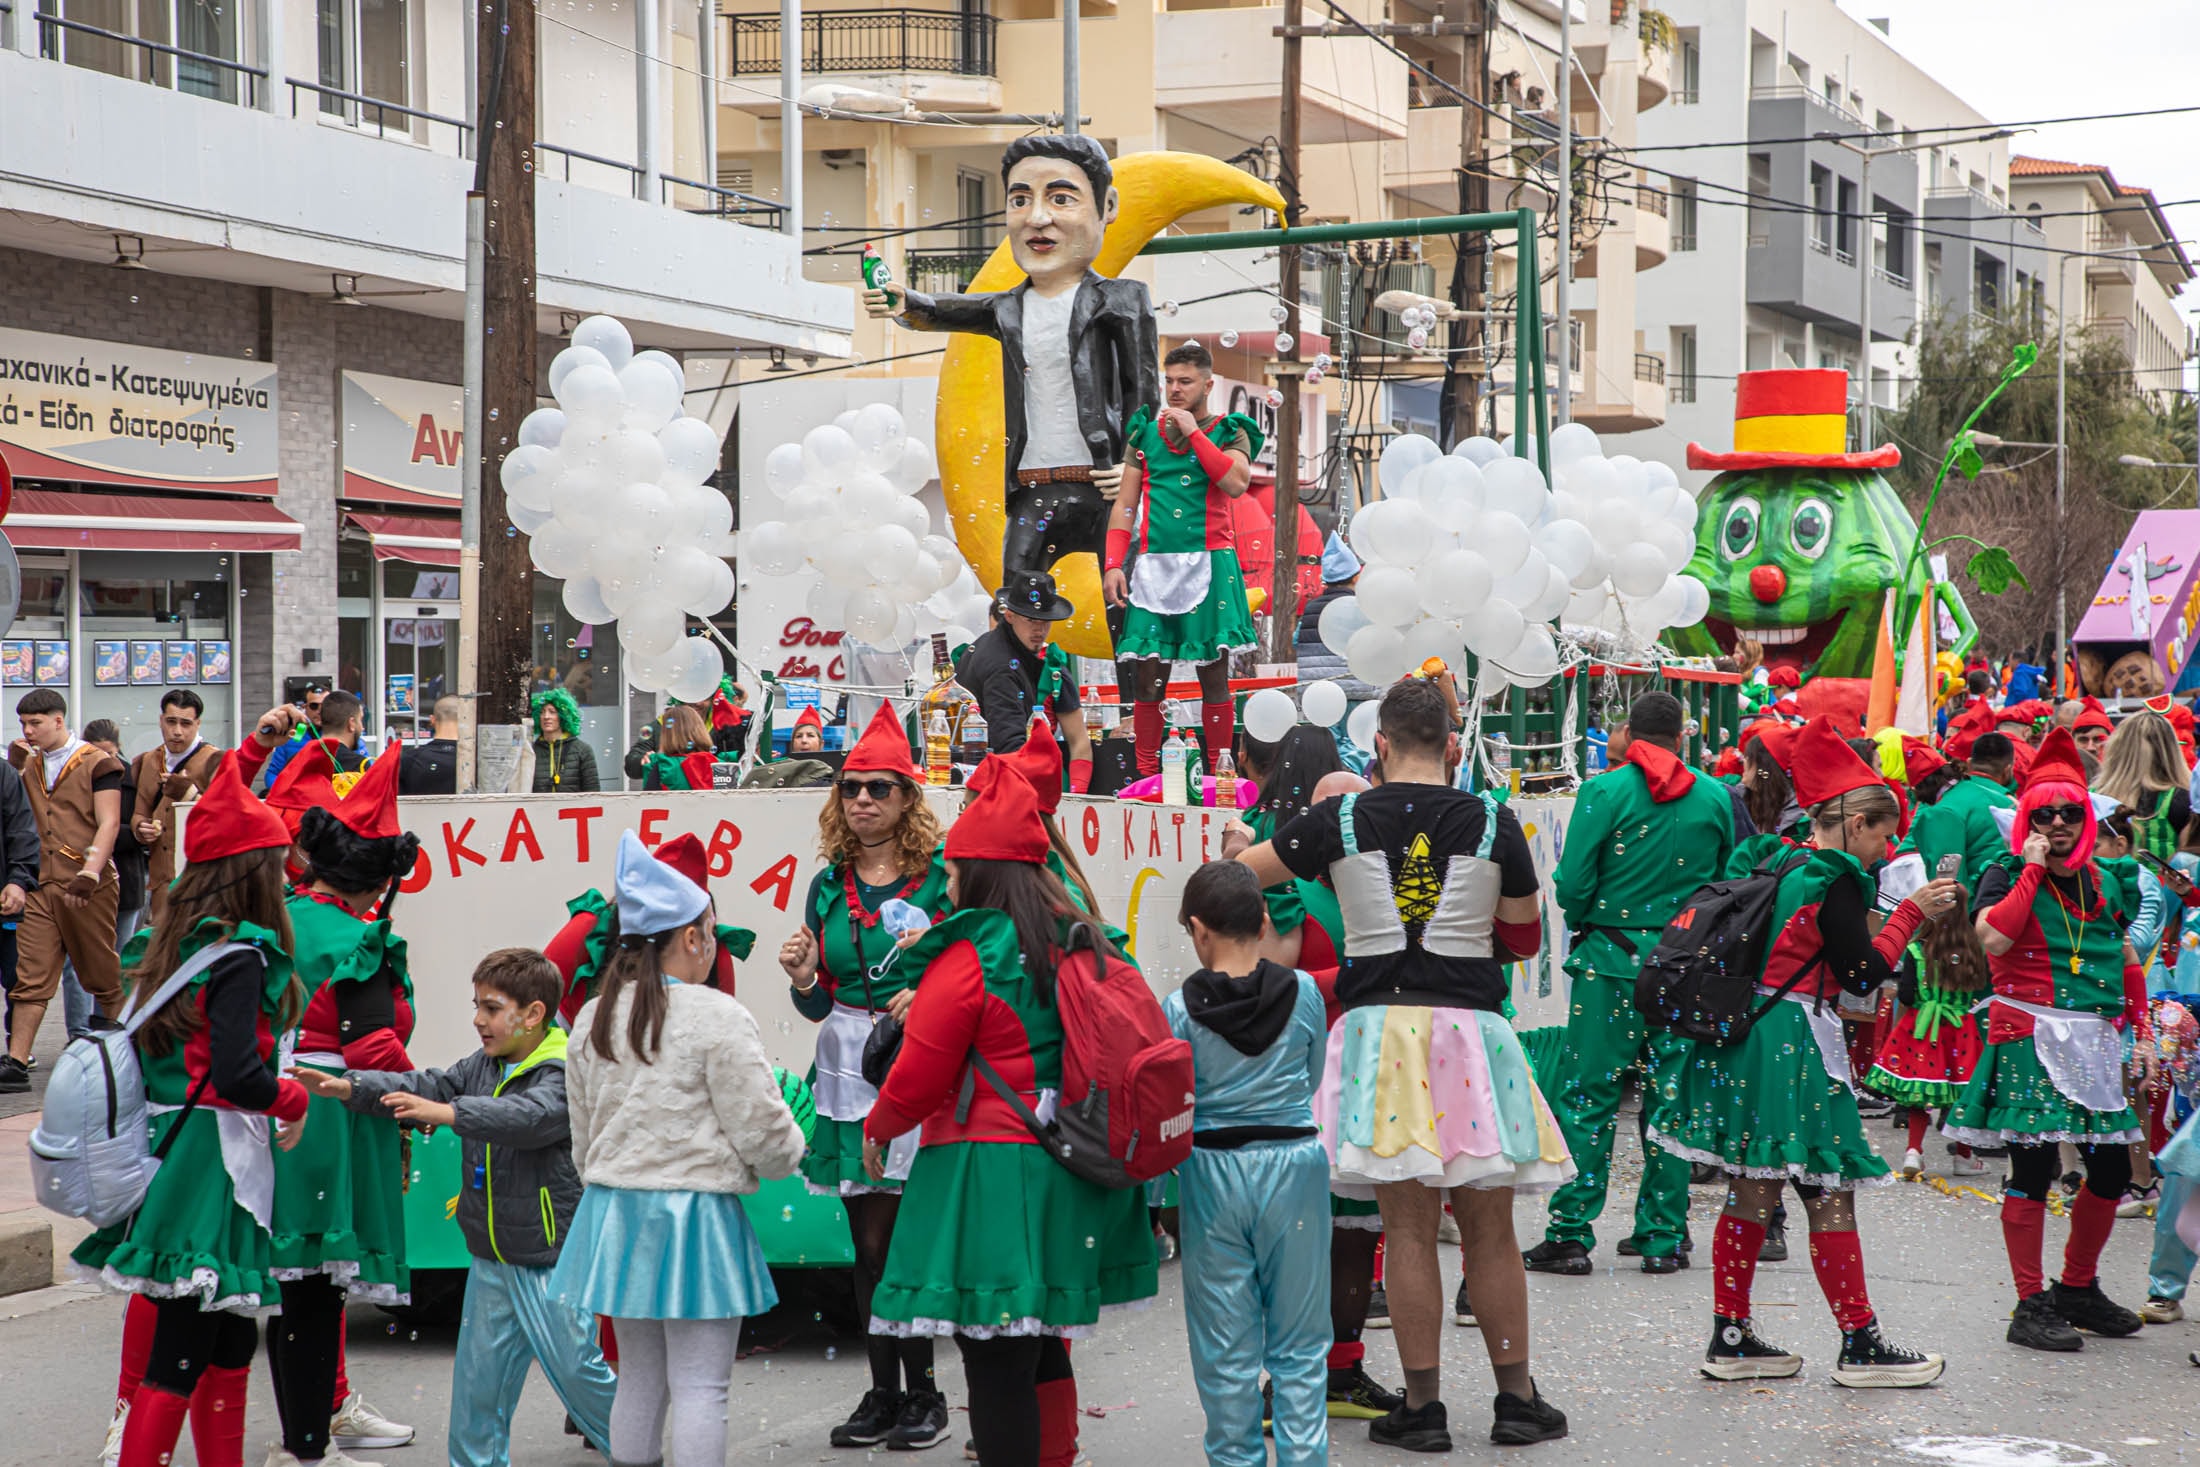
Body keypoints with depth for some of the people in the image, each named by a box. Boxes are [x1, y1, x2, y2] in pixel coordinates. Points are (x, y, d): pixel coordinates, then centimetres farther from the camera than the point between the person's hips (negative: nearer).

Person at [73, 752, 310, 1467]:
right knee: (180, 1357, -6)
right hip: (215, 1161, -9)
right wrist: (295, 1098, -5)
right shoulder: (240, 955, -14)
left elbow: (142, 1046, 17)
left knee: (231, 1341, 16)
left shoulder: (166, 945, 12)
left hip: (169, 1142, 9)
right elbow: (239, 1075, -23)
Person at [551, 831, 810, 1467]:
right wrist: (788, 1151, 11)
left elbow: (583, 1140, 14)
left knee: (639, 1379, 16)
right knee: (700, 1389, -2)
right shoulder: (717, 1016, -13)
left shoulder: (592, 1019, 7)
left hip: (613, 1207, 7)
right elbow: (762, 1130, -10)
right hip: (695, 1216, -6)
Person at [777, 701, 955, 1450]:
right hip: (847, 1070, 5)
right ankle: (883, 1391, 15)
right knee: (869, 1240, 7)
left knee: (897, 1237, -6)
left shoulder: (940, 873, -2)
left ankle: (921, 1391, 5)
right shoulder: (828, 885, 12)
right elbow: (820, 1004, 15)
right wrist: (802, 979, -6)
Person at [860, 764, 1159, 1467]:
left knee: (995, 1363, -4)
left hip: (990, 1177, -8)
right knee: (1042, 1347, 19)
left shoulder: (967, 957, -12)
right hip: (1069, 1172, 8)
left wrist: (876, 1131, 10)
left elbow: (919, 1079, -9)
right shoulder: (1081, 946, 11)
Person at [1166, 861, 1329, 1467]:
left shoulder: (1180, 1008, -9)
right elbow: (1314, 1079, 8)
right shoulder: (1302, 993, -5)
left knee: (1226, 1348, 9)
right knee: (1299, 1343, 10)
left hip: (1213, 1171, -1)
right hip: (1294, 1166, 1)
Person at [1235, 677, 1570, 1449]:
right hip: (1471, 1030, 0)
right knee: (1489, 1228, 7)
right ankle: (1517, 1399, 14)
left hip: (1379, 1029, 0)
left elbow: (1238, 872, 13)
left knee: (1407, 1227, 2)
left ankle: (1422, 1406, 4)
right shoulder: (1493, 824, -1)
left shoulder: (1339, 821, -1)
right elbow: (1525, 937, 9)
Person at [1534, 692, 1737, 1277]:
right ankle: (1663, 1237, 12)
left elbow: (1572, 886, -9)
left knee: (1588, 1096, 1)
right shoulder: (1715, 796, 3)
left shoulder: (1604, 792, -7)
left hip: (1612, 956, -3)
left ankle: (1570, 1234, -1)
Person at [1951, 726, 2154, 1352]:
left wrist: (2143, 1032, 15)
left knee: (2112, 1170, 8)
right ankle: (2030, 1306, 0)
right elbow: (1994, 938, -23)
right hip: (2031, 1036, -6)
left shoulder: (2099, 882, 15)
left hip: (2095, 1040, 6)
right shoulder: (2006, 876, -3)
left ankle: (2078, 1288, 26)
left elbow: (2128, 964, 22)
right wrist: (2033, 869, -16)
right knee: (2033, 1167, -7)